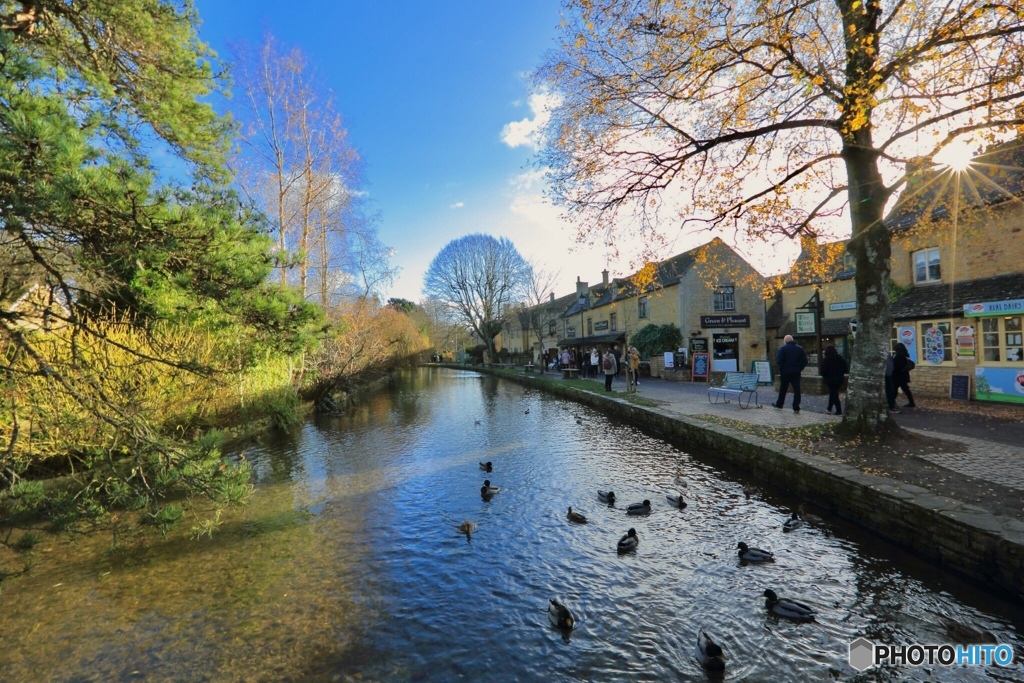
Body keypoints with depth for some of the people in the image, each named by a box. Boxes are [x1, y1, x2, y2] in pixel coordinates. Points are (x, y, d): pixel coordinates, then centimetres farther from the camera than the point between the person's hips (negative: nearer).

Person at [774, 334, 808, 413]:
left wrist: (781, 369, -2)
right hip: (796, 372, 2)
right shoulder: (800, 349, 5)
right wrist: (799, 369, 9)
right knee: (796, 390, 2)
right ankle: (796, 408, 0)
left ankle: (779, 404, 24)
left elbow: (778, 360, -14)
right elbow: (804, 361, 3)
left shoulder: (782, 348, -7)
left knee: (783, 389, 12)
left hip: (785, 372, -2)